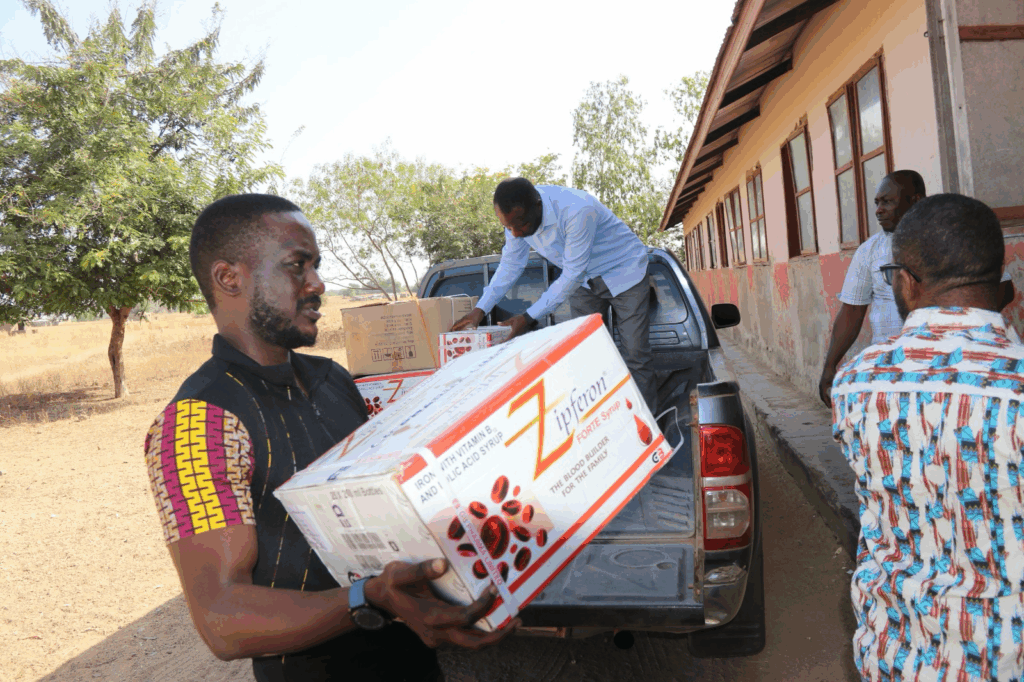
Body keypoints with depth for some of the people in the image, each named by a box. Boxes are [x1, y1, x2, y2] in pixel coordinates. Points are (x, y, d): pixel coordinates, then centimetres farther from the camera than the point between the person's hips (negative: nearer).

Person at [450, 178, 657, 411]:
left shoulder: (577, 210, -38)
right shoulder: (517, 214, -16)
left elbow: (573, 276, -31)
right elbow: (511, 264, -1)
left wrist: (529, 317, -30)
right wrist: (480, 309, -9)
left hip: (624, 271, -6)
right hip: (583, 280, 6)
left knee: (636, 356, -8)